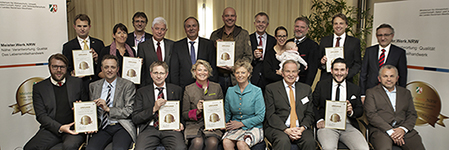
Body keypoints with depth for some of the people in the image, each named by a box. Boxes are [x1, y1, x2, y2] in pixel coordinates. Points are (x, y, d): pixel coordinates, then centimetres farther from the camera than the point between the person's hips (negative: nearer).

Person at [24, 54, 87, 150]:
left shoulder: (77, 83, 11)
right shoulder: (39, 88, 10)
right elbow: (41, 115, 2)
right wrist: (60, 128, -13)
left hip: (74, 128, -2)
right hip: (51, 129, 2)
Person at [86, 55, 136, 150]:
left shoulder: (128, 85, 4)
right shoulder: (93, 86, 17)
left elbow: (130, 111, -2)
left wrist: (108, 109, -9)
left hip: (121, 127, -3)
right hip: (102, 128, 3)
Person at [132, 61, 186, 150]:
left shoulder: (177, 90, 15)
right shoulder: (142, 92, 12)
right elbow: (135, 119, 5)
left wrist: (181, 123, -1)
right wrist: (154, 109, -10)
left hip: (170, 129, 0)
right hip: (149, 129, 1)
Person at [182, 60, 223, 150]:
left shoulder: (217, 87, 9)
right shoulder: (189, 89, 5)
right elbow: (184, 115, 6)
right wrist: (197, 111, -12)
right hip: (194, 126, -1)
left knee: (213, 142, -30)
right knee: (198, 142, -31)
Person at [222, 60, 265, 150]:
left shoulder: (257, 91, -3)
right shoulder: (230, 91, 9)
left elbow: (260, 117, -6)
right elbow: (227, 114, 17)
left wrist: (241, 123, -12)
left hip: (253, 128, -3)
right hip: (234, 128, 3)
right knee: (226, 142, -28)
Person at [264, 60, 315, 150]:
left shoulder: (306, 89, 17)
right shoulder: (271, 88, 7)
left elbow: (309, 114, 13)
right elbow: (270, 114, -2)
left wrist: (302, 128, -7)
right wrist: (286, 130, -15)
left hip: (300, 129, 3)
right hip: (278, 128, -3)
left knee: (310, 141, -28)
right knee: (283, 141, -35)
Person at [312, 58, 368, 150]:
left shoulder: (355, 89, 18)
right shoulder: (321, 85, 12)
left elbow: (360, 110, 17)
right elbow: (313, 105, 8)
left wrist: (351, 112, -6)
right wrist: (319, 120, -9)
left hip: (348, 126, 3)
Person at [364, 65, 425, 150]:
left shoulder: (406, 93, 21)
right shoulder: (372, 92, 9)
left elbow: (412, 115, 14)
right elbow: (371, 115, -3)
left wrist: (403, 129, -7)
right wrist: (390, 131, -13)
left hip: (404, 130, 4)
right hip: (381, 130, -3)